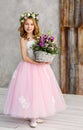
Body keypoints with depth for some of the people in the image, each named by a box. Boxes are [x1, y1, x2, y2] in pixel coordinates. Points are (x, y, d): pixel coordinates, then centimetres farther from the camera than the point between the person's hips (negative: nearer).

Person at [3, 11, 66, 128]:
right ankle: (32, 117, 7)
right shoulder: (23, 39, -5)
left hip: (41, 67, 5)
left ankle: (37, 114, 21)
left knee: (41, 90, 8)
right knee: (29, 90, -4)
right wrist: (36, 63, -22)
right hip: (28, 67, -5)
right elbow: (24, 57, -12)